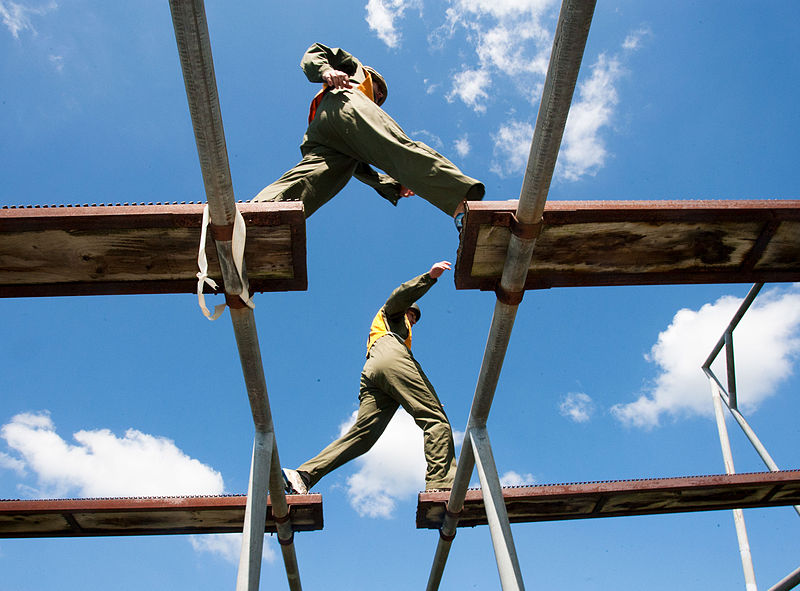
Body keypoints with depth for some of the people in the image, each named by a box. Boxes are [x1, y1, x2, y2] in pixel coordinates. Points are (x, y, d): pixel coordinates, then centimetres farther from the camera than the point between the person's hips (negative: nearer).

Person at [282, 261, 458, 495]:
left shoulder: (375, 335, 48)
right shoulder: (391, 313, 30)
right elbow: (402, 294, 7)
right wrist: (430, 276, -5)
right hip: (392, 358, -7)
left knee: (361, 435, -7)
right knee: (435, 419, -16)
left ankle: (303, 475, -18)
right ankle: (440, 482, -34)